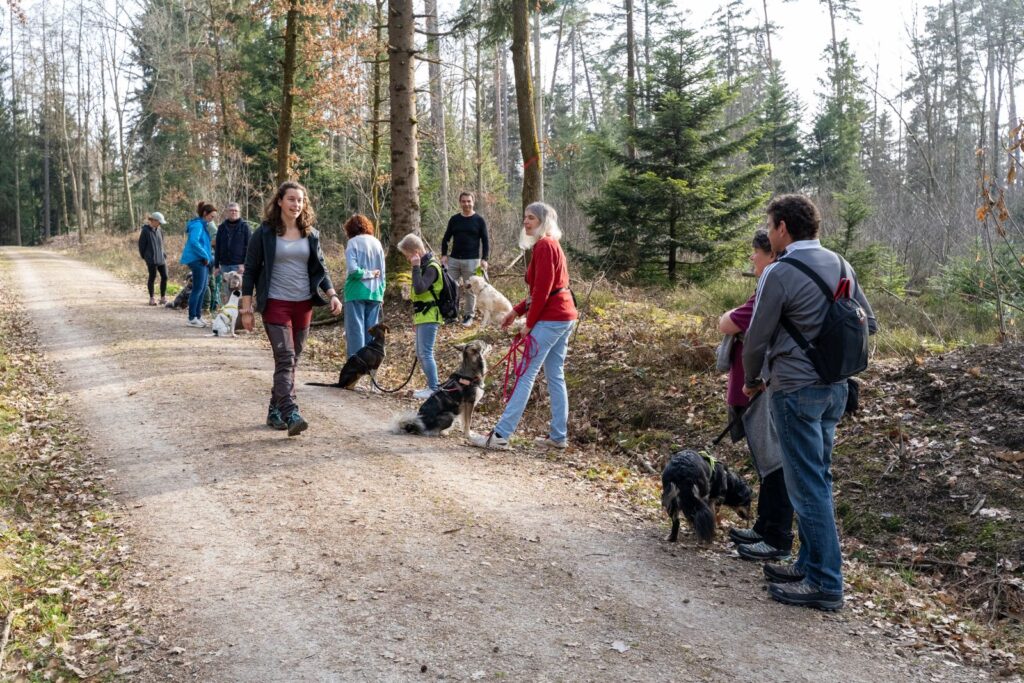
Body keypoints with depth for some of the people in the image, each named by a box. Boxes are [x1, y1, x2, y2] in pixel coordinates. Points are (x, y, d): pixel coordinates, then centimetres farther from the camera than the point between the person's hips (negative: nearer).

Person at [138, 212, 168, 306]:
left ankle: (163, 297, 13)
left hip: (161, 258, 6)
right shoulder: (145, 231, -9)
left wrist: (163, 255, 12)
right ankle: (152, 298, 11)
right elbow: (141, 245, -5)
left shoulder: (158, 230, 10)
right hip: (151, 259, -6)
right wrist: (144, 257, 0)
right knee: (152, 277, 0)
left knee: (164, 277, 2)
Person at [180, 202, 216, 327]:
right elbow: (193, 242, -27)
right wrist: (205, 256, -19)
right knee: (198, 289, -8)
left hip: (202, 261, 10)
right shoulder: (197, 225, -13)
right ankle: (192, 319, -4)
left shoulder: (202, 225, 17)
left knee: (202, 289, 11)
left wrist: (208, 257, 11)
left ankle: (198, 316, 17)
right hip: (197, 260, -10)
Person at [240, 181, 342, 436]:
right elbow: (250, 271, -1)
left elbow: (320, 268, 16)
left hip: (303, 304, 5)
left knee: (292, 361, 9)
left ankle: (275, 411, 22)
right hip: (275, 304, -5)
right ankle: (291, 415, -22)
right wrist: (246, 308, -5)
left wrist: (332, 295, 2)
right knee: (285, 359, -15)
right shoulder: (265, 233, -3)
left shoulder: (311, 234, 9)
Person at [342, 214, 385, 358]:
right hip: (375, 293, 5)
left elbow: (352, 269, -18)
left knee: (355, 330, -2)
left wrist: (368, 274, -3)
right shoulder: (377, 243, 9)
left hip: (357, 292, -5)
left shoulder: (353, 242, -6)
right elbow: (382, 272, 11)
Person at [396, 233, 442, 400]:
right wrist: (416, 317, 20)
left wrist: (416, 267, -21)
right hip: (422, 317, 10)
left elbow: (419, 289, -29)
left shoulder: (431, 267, -15)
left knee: (426, 353, -9)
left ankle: (434, 389, -5)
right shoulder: (424, 265, 15)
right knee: (421, 354, 13)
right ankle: (431, 386, 20)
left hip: (429, 317, -10)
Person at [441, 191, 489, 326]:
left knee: (470, 290, 2)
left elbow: (485, 241, 2)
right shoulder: (454, 219, 9)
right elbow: (446, 238, 14)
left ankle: (468, 316, 11)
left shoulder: (479, 220, 1)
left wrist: (484, 259, -7)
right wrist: (444, 254, 1)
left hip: (471, 261, -3)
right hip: (453, 260, 3)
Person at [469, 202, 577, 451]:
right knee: (555, 376, 11)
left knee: (526, 374, -10)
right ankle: (559, 436, 15)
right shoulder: (550, 245, 19)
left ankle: (500, 435, -9)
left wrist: (529, 323, -14)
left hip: (550, 319, -10)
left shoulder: (544, 246, -12)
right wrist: (517, 310, 16)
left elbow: (542, 290, -19)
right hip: (565, 317, 10)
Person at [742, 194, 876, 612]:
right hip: (835, 387, 8)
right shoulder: (840, 265, 8)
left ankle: (824, 583, 3)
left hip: (796, 389, -8)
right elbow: (868, 323, 15)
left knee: (807, 485, -2)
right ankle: (810, 565, 25)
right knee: (818, 479, 16)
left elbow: (757, 337, -8)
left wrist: (751, 381, 9)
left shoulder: (780, 273, -14)